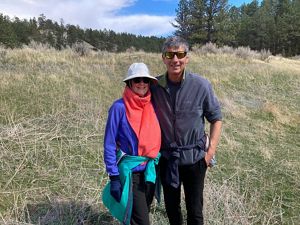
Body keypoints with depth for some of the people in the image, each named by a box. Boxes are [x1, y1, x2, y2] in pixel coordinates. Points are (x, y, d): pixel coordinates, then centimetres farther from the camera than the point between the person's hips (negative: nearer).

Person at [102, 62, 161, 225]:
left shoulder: (152, 106, 1)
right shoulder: (119, 107, -15)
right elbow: (109, 144, -12)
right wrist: (114, 177, -13)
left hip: (150, 170, 6)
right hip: (130, 172, -5)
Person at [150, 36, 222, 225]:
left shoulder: (201, 85, -13)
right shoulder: (155, 86, -7)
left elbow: (216, 118, -3)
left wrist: (211, 151, -7)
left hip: (194, 157, -2)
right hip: (166, 157, 2)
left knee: (195, 209, 12)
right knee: (171, 206, 20)